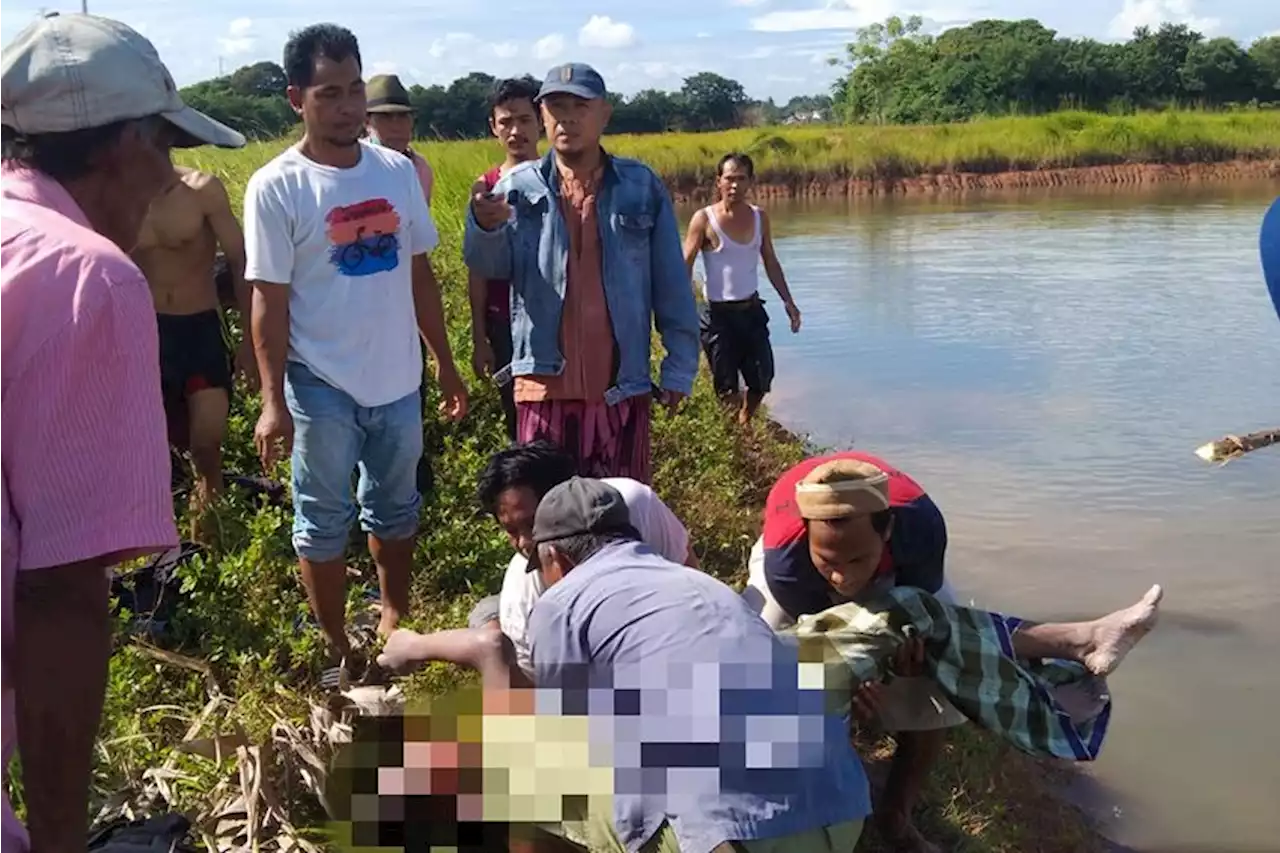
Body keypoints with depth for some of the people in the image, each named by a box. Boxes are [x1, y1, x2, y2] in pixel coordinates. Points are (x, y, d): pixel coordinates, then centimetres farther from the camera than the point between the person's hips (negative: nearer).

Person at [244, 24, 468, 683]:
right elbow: (269, 300, -10)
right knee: (324, 522, 9)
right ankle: (337, 649, 24)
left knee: (396, 510, 19)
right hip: (322, 388, -4)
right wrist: (273, 400, -14)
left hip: (397, 381, 4)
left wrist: (445, 364, 12)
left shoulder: (398, 172, 2)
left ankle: (395, 621, 38)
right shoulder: (276, 187, -11)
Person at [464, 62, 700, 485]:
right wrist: (484, 226, -33)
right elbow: (489, 265, -11)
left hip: (622, 386, 0)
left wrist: (680, 367, -1)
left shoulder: (642, 186, 1)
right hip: (544, 383, 0)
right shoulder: (519, 187, 2)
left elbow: (671, 285, 2)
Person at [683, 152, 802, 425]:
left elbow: (770, 263, 14)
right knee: (727, 388, -1)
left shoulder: (760, 218, 4)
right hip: (718, 313, -5)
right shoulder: (704, 219, -10)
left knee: (762, 381, 9)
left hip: (752, 310, 5)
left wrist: (788, 302, 11)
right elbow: (685, 266, -11)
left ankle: (744, 426, 34)